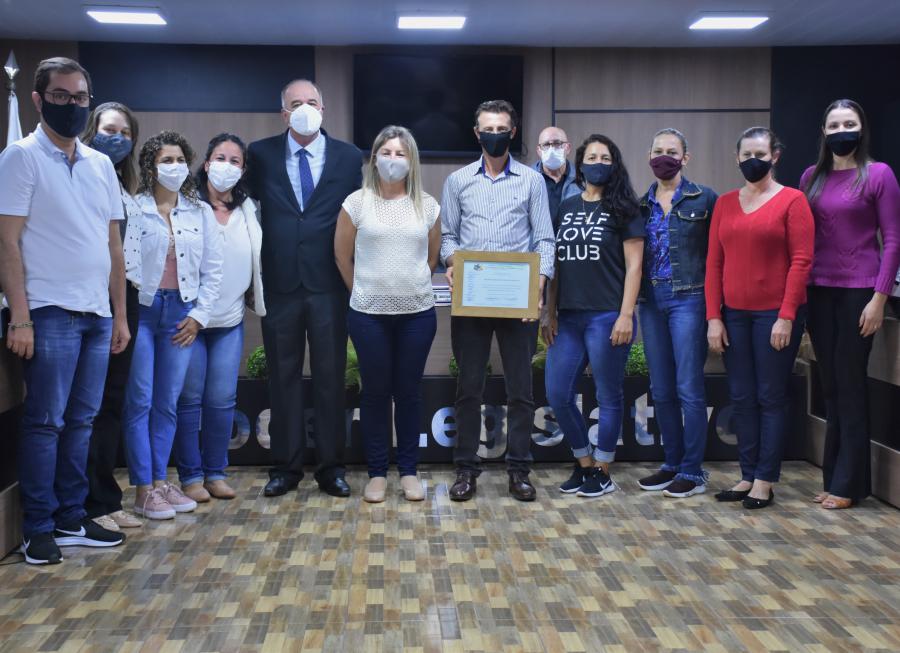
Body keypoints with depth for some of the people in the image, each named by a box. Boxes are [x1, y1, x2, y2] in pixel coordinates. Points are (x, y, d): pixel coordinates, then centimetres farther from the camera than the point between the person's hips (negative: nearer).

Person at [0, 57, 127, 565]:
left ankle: (71, 518, 20)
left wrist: (120, 314, 12)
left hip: (98, 314, 6)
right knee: (45, 422, -1)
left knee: (81, 421, 10)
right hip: (51, 313, -6)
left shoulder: (101, 164, 14)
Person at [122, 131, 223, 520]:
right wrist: (128, 309, -11)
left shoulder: (201, 212, 9)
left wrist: (199, 315, 2)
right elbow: (126, 264, -7)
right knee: (139, 402, -1)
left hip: (182, 313, 3)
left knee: (167, 403, 9)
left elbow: (212, 269, 8)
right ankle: (142, 489, 5)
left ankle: (161, 481, 18)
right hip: (142, 310, -3)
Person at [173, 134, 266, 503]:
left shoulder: (248, 209, 9)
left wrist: (256, 299, 12)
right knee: (190, 398, 2)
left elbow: (255, 259, 16)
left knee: (222, 399, 5)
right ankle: (190, 476, 13)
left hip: (231, 320, 4)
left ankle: (215, 473, 18)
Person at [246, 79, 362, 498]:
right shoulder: (261, 154, 5)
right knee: (283, 377, 8)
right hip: (280, 285, 1)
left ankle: (331, 467, 15)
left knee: (330, 377, 5)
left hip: (329, 286, -1)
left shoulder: (348, 157, 4)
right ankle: (286, 466, 19)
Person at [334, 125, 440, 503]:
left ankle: (408, 471, 19)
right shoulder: (357, 202, -2)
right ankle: (377, 472, 17)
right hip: (368, 314, -1)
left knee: (409, 391, 8)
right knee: (375, 392, 6)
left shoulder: (427, 206, 3)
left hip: (417, 313, 1)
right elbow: (342, 257, 6)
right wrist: (366, 291, 11)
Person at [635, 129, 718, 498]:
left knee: (689, 387, -4)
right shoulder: (642, 204, 13)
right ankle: (672, 464, 21)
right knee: (661, 390, 9)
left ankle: (692, 471, 5)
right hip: (651, 301, 5)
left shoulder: (705, 199, 0)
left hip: (688, 298, -5)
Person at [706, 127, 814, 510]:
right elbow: (714, 263, 7)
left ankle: (764, 482, 10)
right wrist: (713, 317, 0)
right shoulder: (725, 204, 9)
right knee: (742, 398, 9)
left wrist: (786, 316, -14)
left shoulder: (791, 200, -3)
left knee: (772, 397, 3)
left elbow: (801, 261, -8)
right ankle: (748, 476, 19)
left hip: (775, 314, -4)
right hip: (733, 314, 4)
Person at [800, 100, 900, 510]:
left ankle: (848, 484, 8)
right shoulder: (811, 177, 10)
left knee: (850, 383, -1)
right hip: (818, 290, 4)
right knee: (830, 384, 9)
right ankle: (834, 477, 18)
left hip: (859, 290, -4)